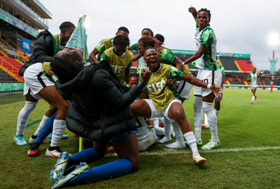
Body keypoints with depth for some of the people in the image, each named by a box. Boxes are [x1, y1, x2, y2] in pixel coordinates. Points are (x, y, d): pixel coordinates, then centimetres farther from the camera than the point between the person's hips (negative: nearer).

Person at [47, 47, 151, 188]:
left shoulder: (72, 79, -13)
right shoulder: (98, 76, -34)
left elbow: (65, 94, 10)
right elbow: (120, 103, -27)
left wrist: (56, 78, 25)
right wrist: (141, 85, -30)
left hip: (94, 120, 8)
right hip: (114, 122, -7)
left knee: (98, 151, 35)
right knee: (132, 162, 5)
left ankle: (68, 160, 6)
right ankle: (86, 173, -17)